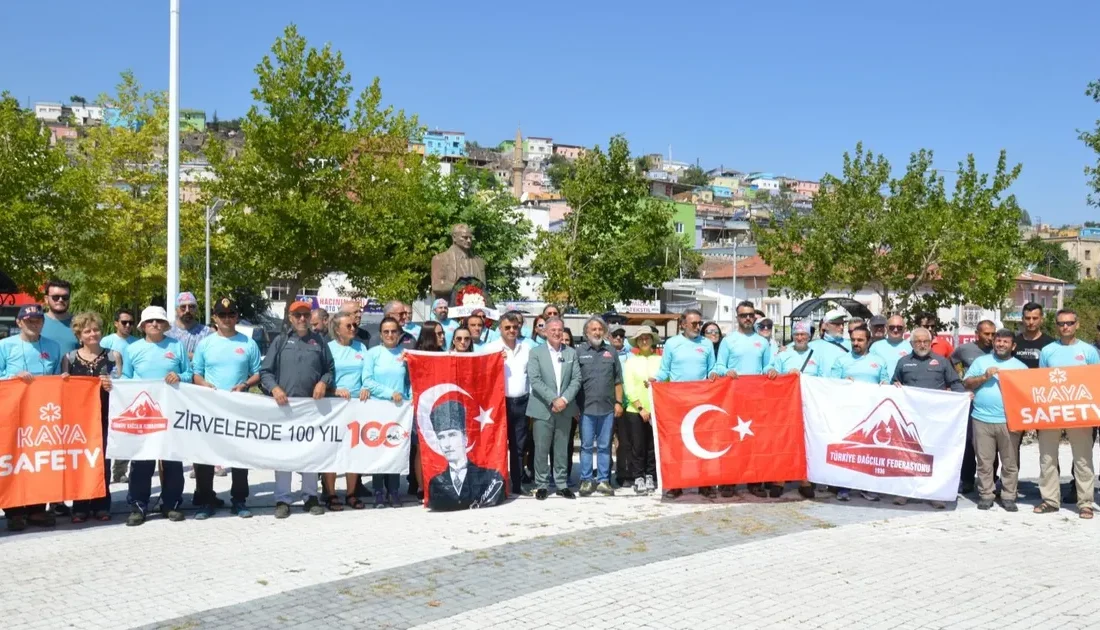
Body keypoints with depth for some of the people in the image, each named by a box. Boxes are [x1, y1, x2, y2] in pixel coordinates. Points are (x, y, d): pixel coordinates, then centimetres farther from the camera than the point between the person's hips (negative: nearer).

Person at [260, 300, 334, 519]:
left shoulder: (319, 341, 11)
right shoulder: (281, 341, 7)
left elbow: (330, 369, 15)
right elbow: (265, 371, 4)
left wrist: (324, 382, -5)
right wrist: (274, 388, -13)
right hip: (284, 404, -1)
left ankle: (310, 497, 16)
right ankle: (283, 500, 6)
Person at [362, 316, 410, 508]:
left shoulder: (405, 354, 8)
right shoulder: (373, 353, 2)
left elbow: (411, 380, 13)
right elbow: (367, 381, -6)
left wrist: (412, 399, -2)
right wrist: (390, 393, -12)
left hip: (400, 408, 2)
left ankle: (393, 491, 10)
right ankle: (379, 492, 7)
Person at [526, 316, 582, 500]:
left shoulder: (572, 353, 9)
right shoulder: (536, 352, 0)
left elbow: (576, 380, 3)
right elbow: (535, 380, -9)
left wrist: (564, 399, -12)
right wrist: (553, 400, -17)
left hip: (565, 409, 2)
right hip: (543, 409, -2)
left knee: (562, 450, 8)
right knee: (541, 449, 2)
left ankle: (562, 485, 16)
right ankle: (541, 485, 11)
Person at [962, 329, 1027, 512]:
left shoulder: (1020, 366, 11)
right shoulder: (980, 361, 11)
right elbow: (966, 383, 5)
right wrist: (984, 377, -9)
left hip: (1009, 421, 0)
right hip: (982, 420, 0)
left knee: (1010, 463, 2)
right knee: (984, 461, 3)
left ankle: (1009, 497, 10)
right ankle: (985, 495, 11)